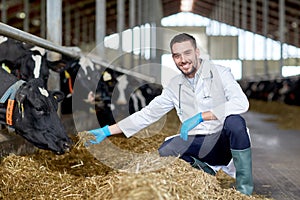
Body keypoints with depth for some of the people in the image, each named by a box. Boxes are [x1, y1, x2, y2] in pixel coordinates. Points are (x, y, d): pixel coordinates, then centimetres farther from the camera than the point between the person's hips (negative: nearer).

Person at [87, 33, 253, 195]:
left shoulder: (219, 73, -6)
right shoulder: (174, 86, 9)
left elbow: (241, 102, -22)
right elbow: (147, 113, 10)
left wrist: (201, 116, -30)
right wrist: (108, 131, 5)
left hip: (223, 141, -4)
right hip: (195, 143, 4)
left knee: (234, 121, -35)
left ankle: (244, 184, -18)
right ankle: (204, 169, 3)